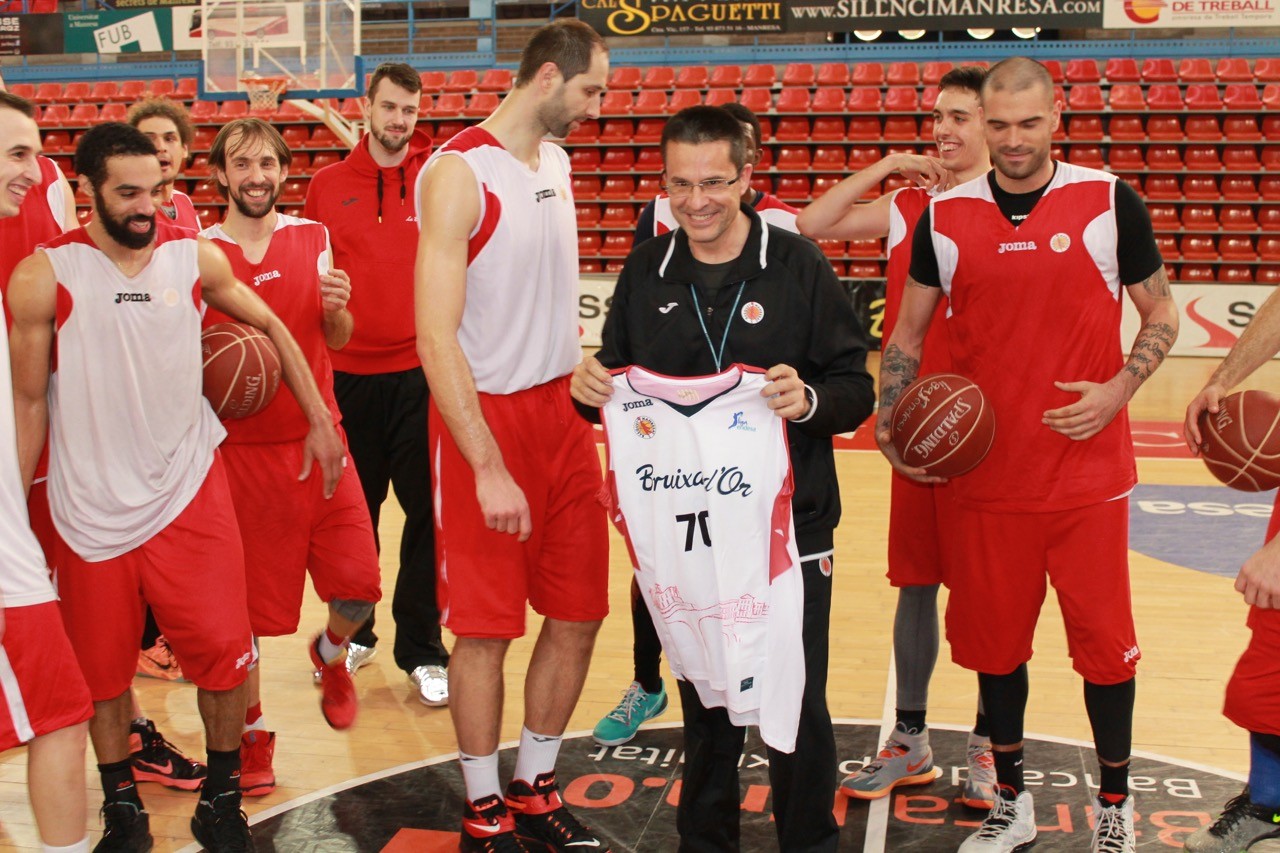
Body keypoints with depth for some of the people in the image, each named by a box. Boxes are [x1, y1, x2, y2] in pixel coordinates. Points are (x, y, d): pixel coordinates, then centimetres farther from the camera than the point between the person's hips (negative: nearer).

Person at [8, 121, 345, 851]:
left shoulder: (197, 257, -3)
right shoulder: (44, 277, -10)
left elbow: (272, 327, 13)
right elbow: (29, 402, -3)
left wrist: (321, 419, 11)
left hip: (191, 492, 2)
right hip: (91, 510, -1)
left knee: (225, 656, -1)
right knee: (103, 672, 10)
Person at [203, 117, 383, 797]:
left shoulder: (313, 238, 4)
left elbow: (337, 341, 5)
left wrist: (336, 309, -17)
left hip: (319, 441, 2)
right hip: (242, 451, -2)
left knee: (358, 587, -2)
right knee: (243, 603, 4)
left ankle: (331, 655, 33)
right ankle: (252, 735, 24)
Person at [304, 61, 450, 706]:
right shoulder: (327, 186, 6)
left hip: (422, 372, -2)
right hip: (348, 374, 2)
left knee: (428, 515, 2)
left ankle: (422, 652, 13)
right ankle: (352, 634, 30)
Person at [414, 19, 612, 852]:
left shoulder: (558, 163, 10)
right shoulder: (458, 172, -14)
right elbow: (436, 337, -20)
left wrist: (582, 384, 13)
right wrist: (488, 469, -23)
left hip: (562, 410, 7)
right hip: (485, 418, -7)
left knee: (578, 614, 11)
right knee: (485, 628, 2)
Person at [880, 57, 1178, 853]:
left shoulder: (1109, 201, -3)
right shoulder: (944, 216, 2)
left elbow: (1161, 315, 5)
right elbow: (908, 334, 9)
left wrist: (1119, 389, -12)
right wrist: (890, 424, -5)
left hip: (1089, 471, -2)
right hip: (983, 472, 2)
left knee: (1104, 637, 6)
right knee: (994, 638, 11)